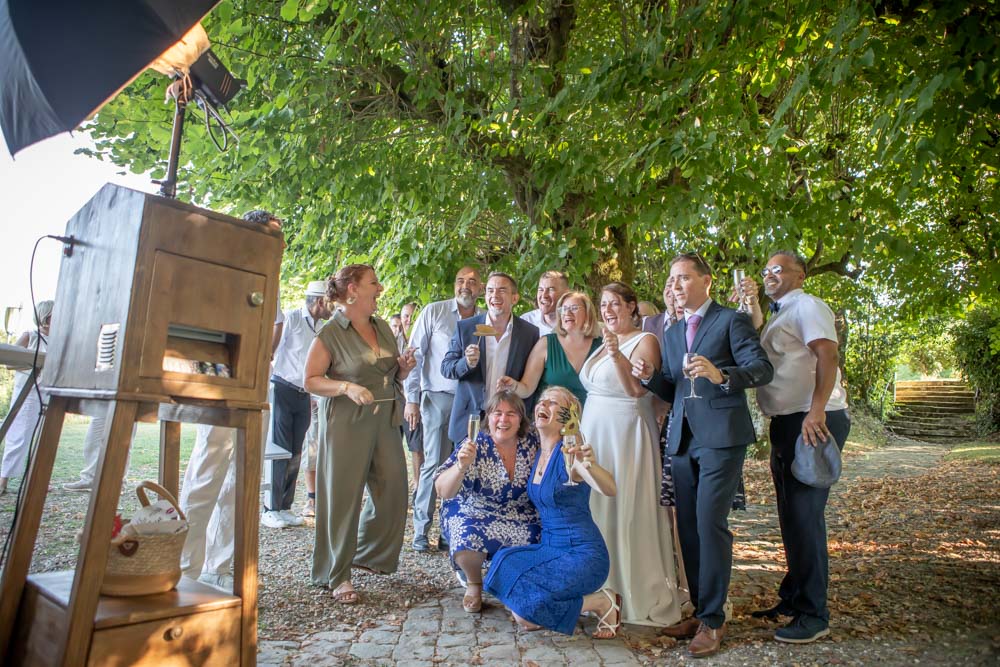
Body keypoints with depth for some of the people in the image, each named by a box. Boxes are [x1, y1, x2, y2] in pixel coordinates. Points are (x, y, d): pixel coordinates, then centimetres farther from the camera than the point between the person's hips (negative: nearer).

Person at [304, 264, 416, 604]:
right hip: (346, 423, -6)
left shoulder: (383, 328, 12)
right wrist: (347, 387, -22)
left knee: (392, 492, 8)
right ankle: (336, 575, 17)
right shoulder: (330, 333, -7)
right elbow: (311, 380, -7)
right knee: (343, 497, 1)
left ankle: (369, 554, 31)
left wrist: (403, 367, 0)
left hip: (386, 421, 6)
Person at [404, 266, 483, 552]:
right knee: (434, 463, -2)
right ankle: (421, 529, 13)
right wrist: (412, 399, -4)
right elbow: (414, 355, 0)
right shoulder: (434, 312, 0)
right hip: (438, 398, -2)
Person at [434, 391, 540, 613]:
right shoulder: (476, 446, -17)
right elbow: (444, 492, -26)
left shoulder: (532, 443, -8)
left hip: (521, 519, 3)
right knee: (467, 546, -31)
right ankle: (473, 583, 5)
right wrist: (461, 466, -45)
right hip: (475, 515, -3)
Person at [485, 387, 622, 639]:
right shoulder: (538, 453, 6)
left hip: (582, 554, -7)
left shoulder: (569, 452, -17)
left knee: (525, 611, -21)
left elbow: (609, 489, -31)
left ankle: (602, 603, 0)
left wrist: (590, 466, -54)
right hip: (550, 548, 7)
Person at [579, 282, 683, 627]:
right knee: (598, 510, 13)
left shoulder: (645, 341, -7)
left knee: (626, 513, -2)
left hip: (626, 437, -8)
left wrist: (617, 354, -32)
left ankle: (638, 595, 13)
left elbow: (638, 389, -22)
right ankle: (604, 588, 29)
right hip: (594, 435, 8)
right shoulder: (603, 343, 15)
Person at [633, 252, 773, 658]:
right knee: (688, 527, 9)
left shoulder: (732, 321, 0)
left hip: (721, 436, -6)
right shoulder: (671, 334, 18)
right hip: (682, 439, 7)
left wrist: (720, 375, -26)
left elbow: (763, 369, -10)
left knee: (710, 524, -8)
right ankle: (700, 610, 23)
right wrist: (649, 377, -1)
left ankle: (712, 619, 7)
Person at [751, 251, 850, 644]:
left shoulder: (807, 306, -8)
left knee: (805, 515, -7)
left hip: (813, 422, -10)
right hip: (786, 423, 10)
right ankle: (792, 598, 29)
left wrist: (817, 411, -32)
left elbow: (827, 355, -22)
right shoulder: (779, 316, 21)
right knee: (790, 514, 16)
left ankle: (814, 616, 5)